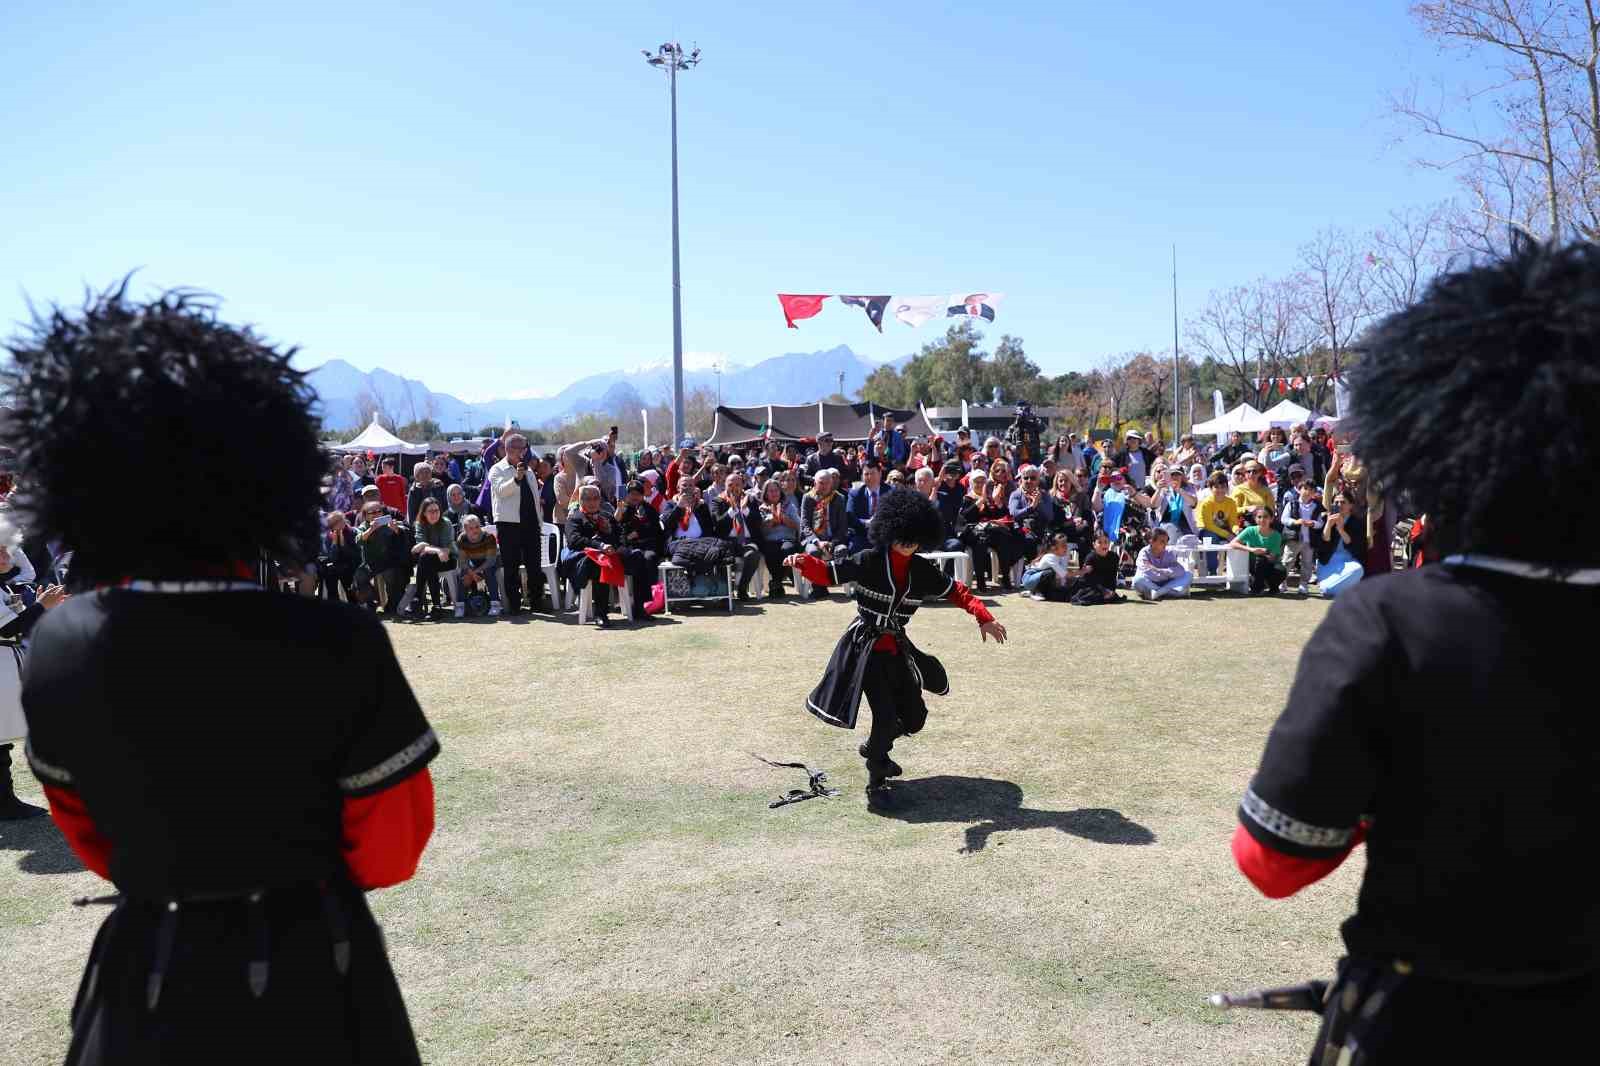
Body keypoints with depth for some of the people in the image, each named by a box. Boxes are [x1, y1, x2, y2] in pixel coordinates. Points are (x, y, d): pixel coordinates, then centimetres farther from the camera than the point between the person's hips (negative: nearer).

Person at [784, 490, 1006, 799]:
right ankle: (875, 782, 7)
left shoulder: (923, 570, 1)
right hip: (866, 648, -6)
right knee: (886, 715, -13)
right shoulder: (868, 561, -12)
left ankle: (873, 748, 40)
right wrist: (804, 563, -33)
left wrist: (984, 618, -5)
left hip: (897, 648, 6)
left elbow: (956, 592, 7)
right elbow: (829, 573, -12)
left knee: (914, 717, 10)